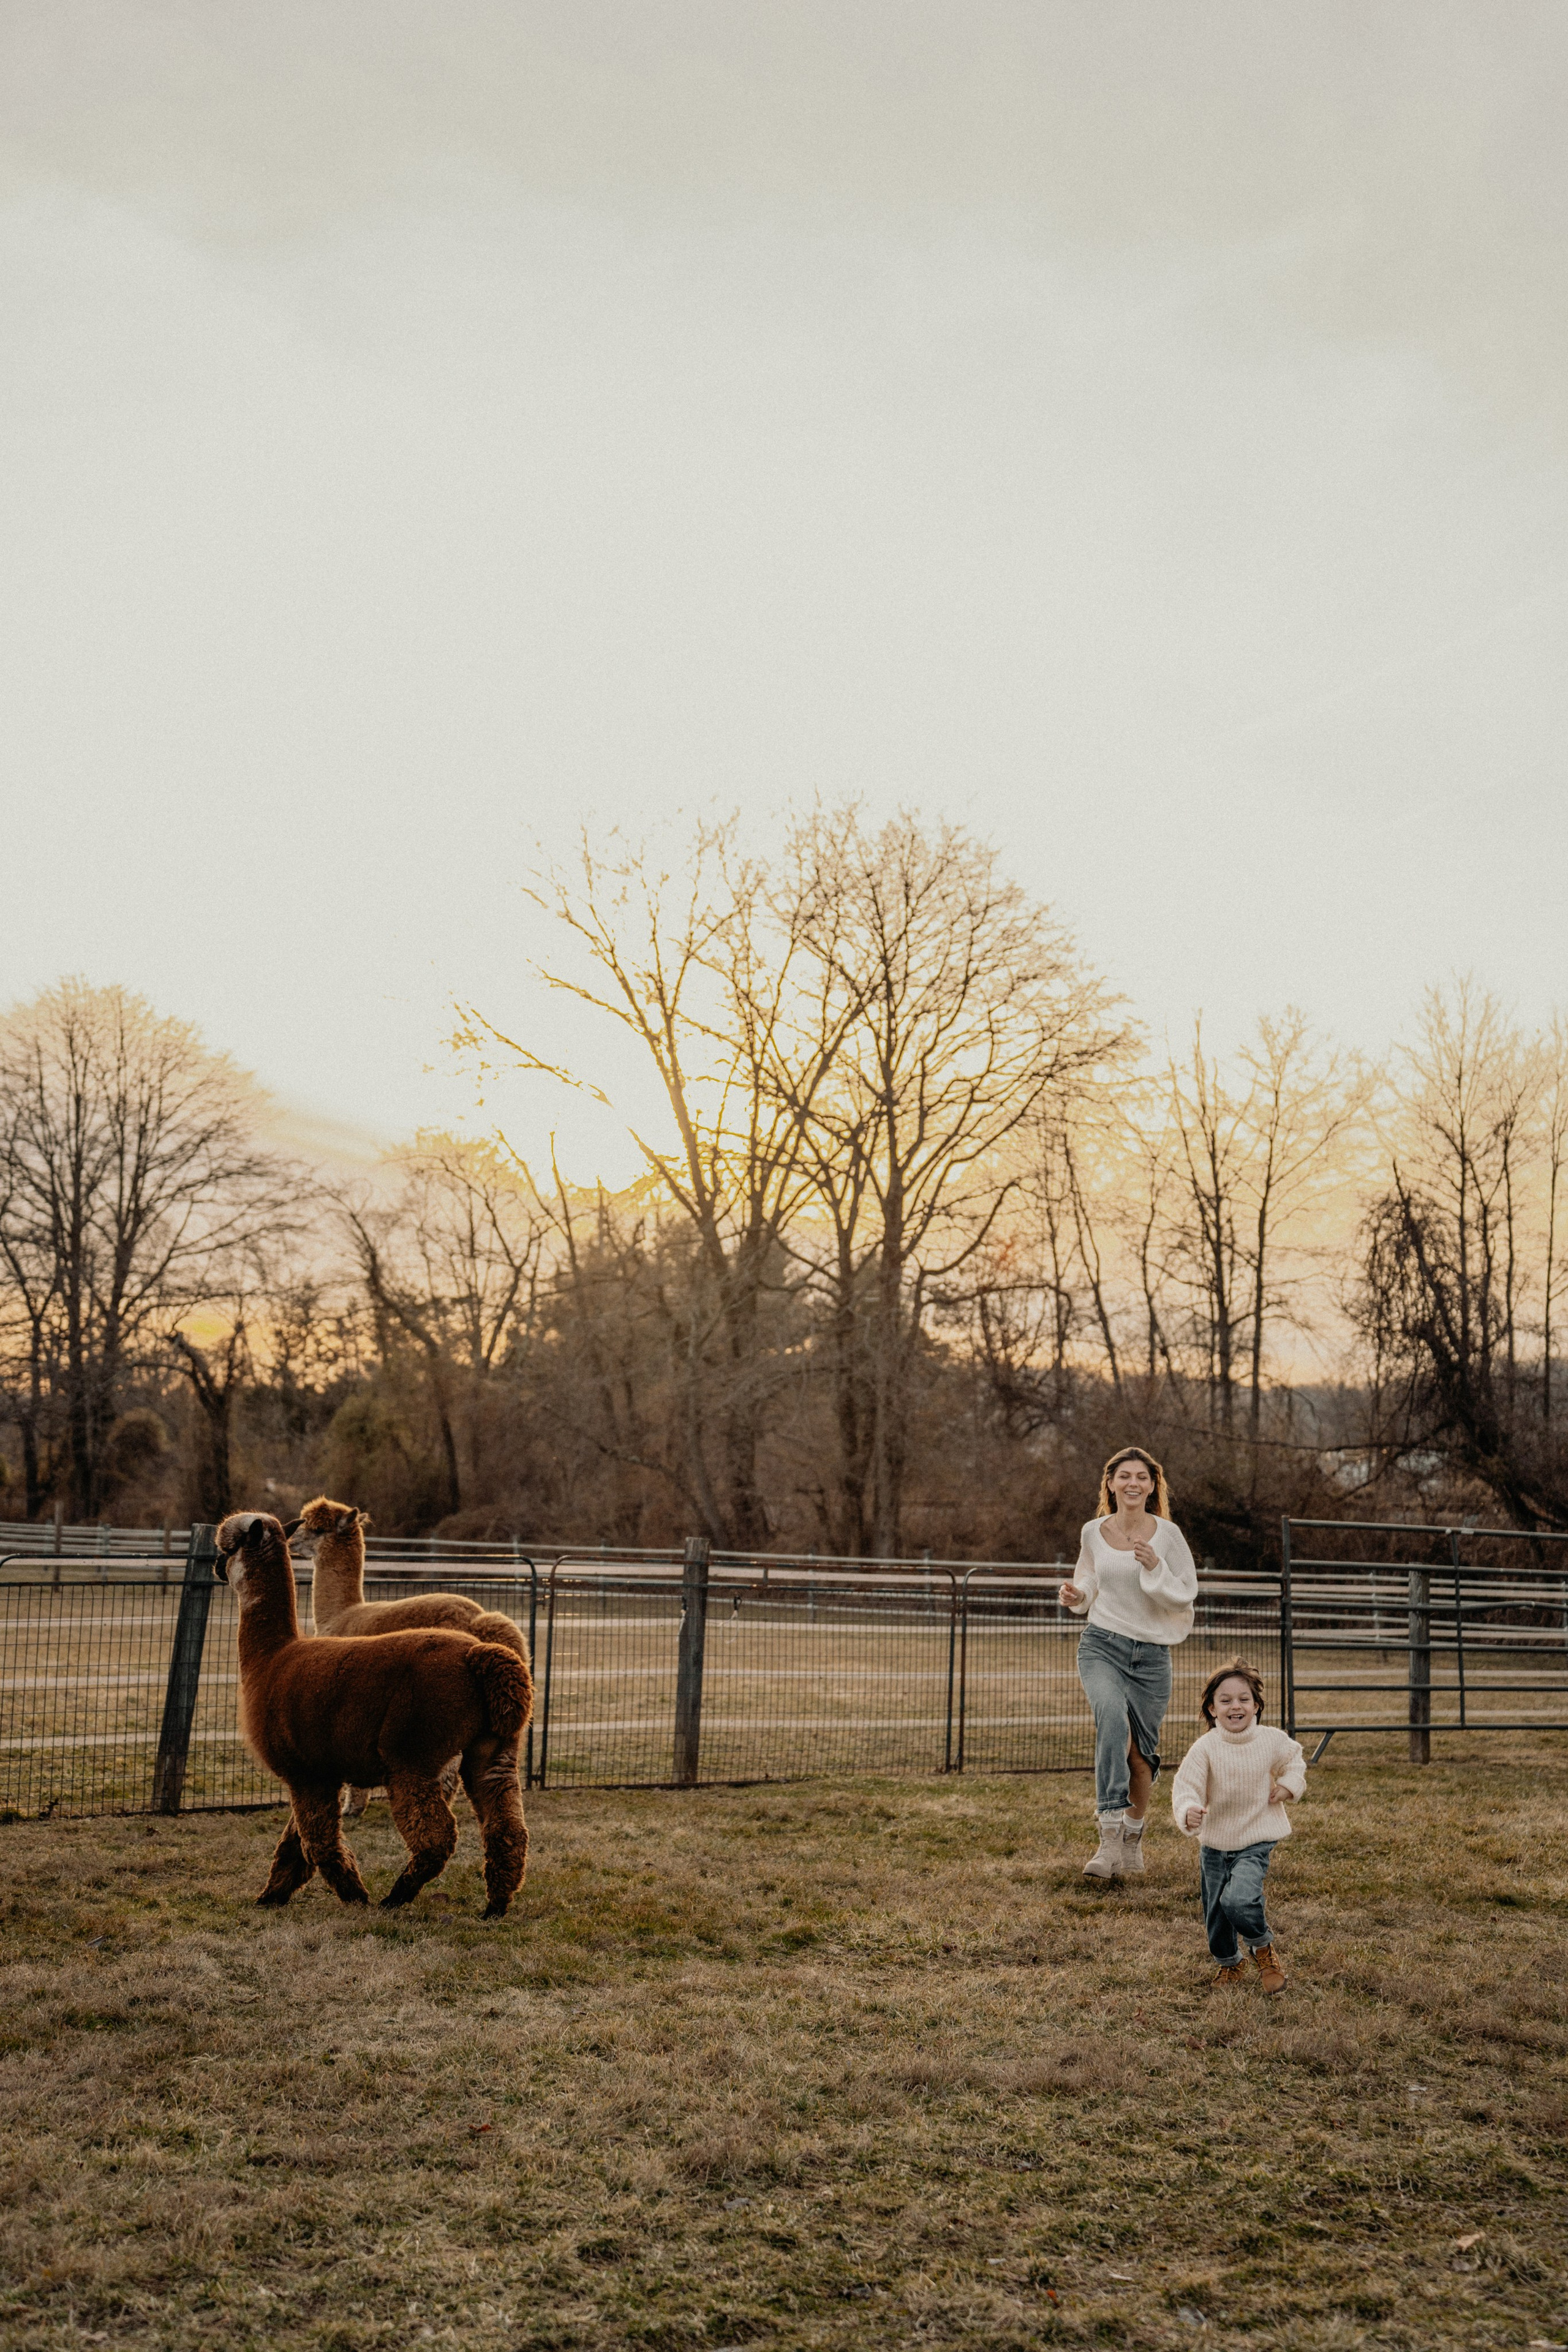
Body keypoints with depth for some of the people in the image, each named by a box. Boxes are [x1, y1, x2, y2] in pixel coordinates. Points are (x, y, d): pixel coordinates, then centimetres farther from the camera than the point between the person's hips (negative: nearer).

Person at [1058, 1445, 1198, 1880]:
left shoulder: (1167, 1534, -4)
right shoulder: (1093, 1532, 3)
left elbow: (1186, 1595, -3)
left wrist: (1155, 1568, -19)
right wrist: (1077, 1595, -2)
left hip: (1151, 1654, 0)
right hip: (1101, 1645, 0)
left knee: (1140, 1754, 6)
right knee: (1112, 1714, -30)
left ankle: (1133, 1838, 34)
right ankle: (1109, 1836, -33)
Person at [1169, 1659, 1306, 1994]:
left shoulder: (1272, 1741, -7)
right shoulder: (1204, 1748, -15)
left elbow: (1294, 1760, 16)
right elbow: (1186, 1787, -22)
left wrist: (1290, 1786, -2)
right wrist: (1188, 1814, -42)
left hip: (1257, 1841, -1)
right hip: (1215, 1843, 1)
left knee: (1239, 1899, -24)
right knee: (1215, 1913, 12)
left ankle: (1264, 1948, 7)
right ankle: (1229, 1964, 41)